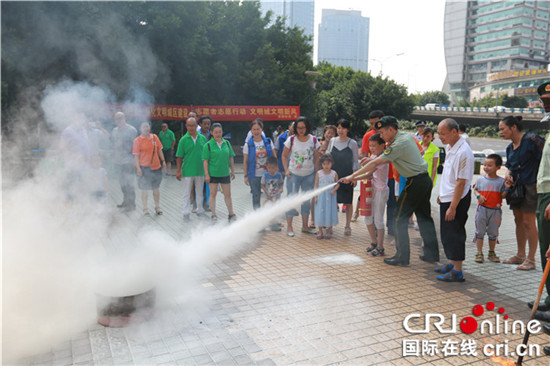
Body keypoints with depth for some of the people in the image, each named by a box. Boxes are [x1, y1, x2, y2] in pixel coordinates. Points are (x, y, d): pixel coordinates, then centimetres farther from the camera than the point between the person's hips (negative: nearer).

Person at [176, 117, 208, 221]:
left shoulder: (202, 138, 3)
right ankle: (186, 213, 12)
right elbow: (179, 157, -3)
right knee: (187, 193, 5)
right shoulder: (183, 140, -4)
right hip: (187, 171, -3)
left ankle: (200, 211, 26)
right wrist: (178, 171, -8)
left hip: (200, 170, 3)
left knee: (199, 192, 14)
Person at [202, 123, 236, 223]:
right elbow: (205, 160, -7)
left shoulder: (226, 143, 4)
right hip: (213, 173, -3)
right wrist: (206, 174, -11)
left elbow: (231, 157, 11)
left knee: (228, 194, 8)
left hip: (225, 173, 3)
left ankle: (231, 214, 18)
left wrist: (232, 171, 10)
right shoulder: (208, 145, -6)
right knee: (213, 194, 6)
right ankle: (214, 215, 16)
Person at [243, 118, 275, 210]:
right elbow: (245, 161, 0)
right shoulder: (248, 145, -2)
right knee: (256, 196, 5)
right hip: (254, 175, -1)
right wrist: (246, 176, -3)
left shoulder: (268, 142, 3)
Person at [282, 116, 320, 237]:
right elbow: (284, 155, 4)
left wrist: (316, 173, 2)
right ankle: (289, 226, 9)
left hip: (309, 175, 3)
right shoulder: (291, 140, -5)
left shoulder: (313, 140, 0)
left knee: (307, 200, 10)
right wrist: (286, 170, -6)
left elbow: (316, 158, 6)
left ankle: (305, 226, 23)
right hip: (294, 174, -2)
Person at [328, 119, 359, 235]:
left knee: (348, 202, 3)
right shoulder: (332, 141, 6)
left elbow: (356, 161, 2)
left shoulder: (352, 143, 0)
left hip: (347, 176, -2)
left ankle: (347, 226, 15)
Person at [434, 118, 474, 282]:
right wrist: (442, 194, 23)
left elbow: (461, 182, -24)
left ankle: (457, 272, 7)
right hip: (447, 198, 10)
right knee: (447, 233, 17)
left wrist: (452, 207, -24)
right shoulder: (449, 147, 9)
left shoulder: (463, 152, -22)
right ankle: (452, 264, 32)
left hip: (457, 200, -10)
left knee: (454, 234, -3)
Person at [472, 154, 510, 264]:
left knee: (493, 233, 11)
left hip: (495, 210, 0)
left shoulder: (501, 181, -2)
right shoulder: (481, 179, 1)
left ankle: (491, 253, 26)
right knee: (480, 231, 4)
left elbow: (502, 196, 1)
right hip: (482, 209, 1)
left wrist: (506, 189, -16)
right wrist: (479, 196, -9)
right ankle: (479, 253, 13)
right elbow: (475, 189, 11)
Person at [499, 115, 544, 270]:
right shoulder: (510, 147, 12)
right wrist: (509, 174, 2)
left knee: (528, 222, -5)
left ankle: (530, 259, 6)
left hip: (531, 186, -8)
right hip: (516, 186, 8)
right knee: (518, 221, 13)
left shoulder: (531, 139, -13)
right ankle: (520, 255, 25)